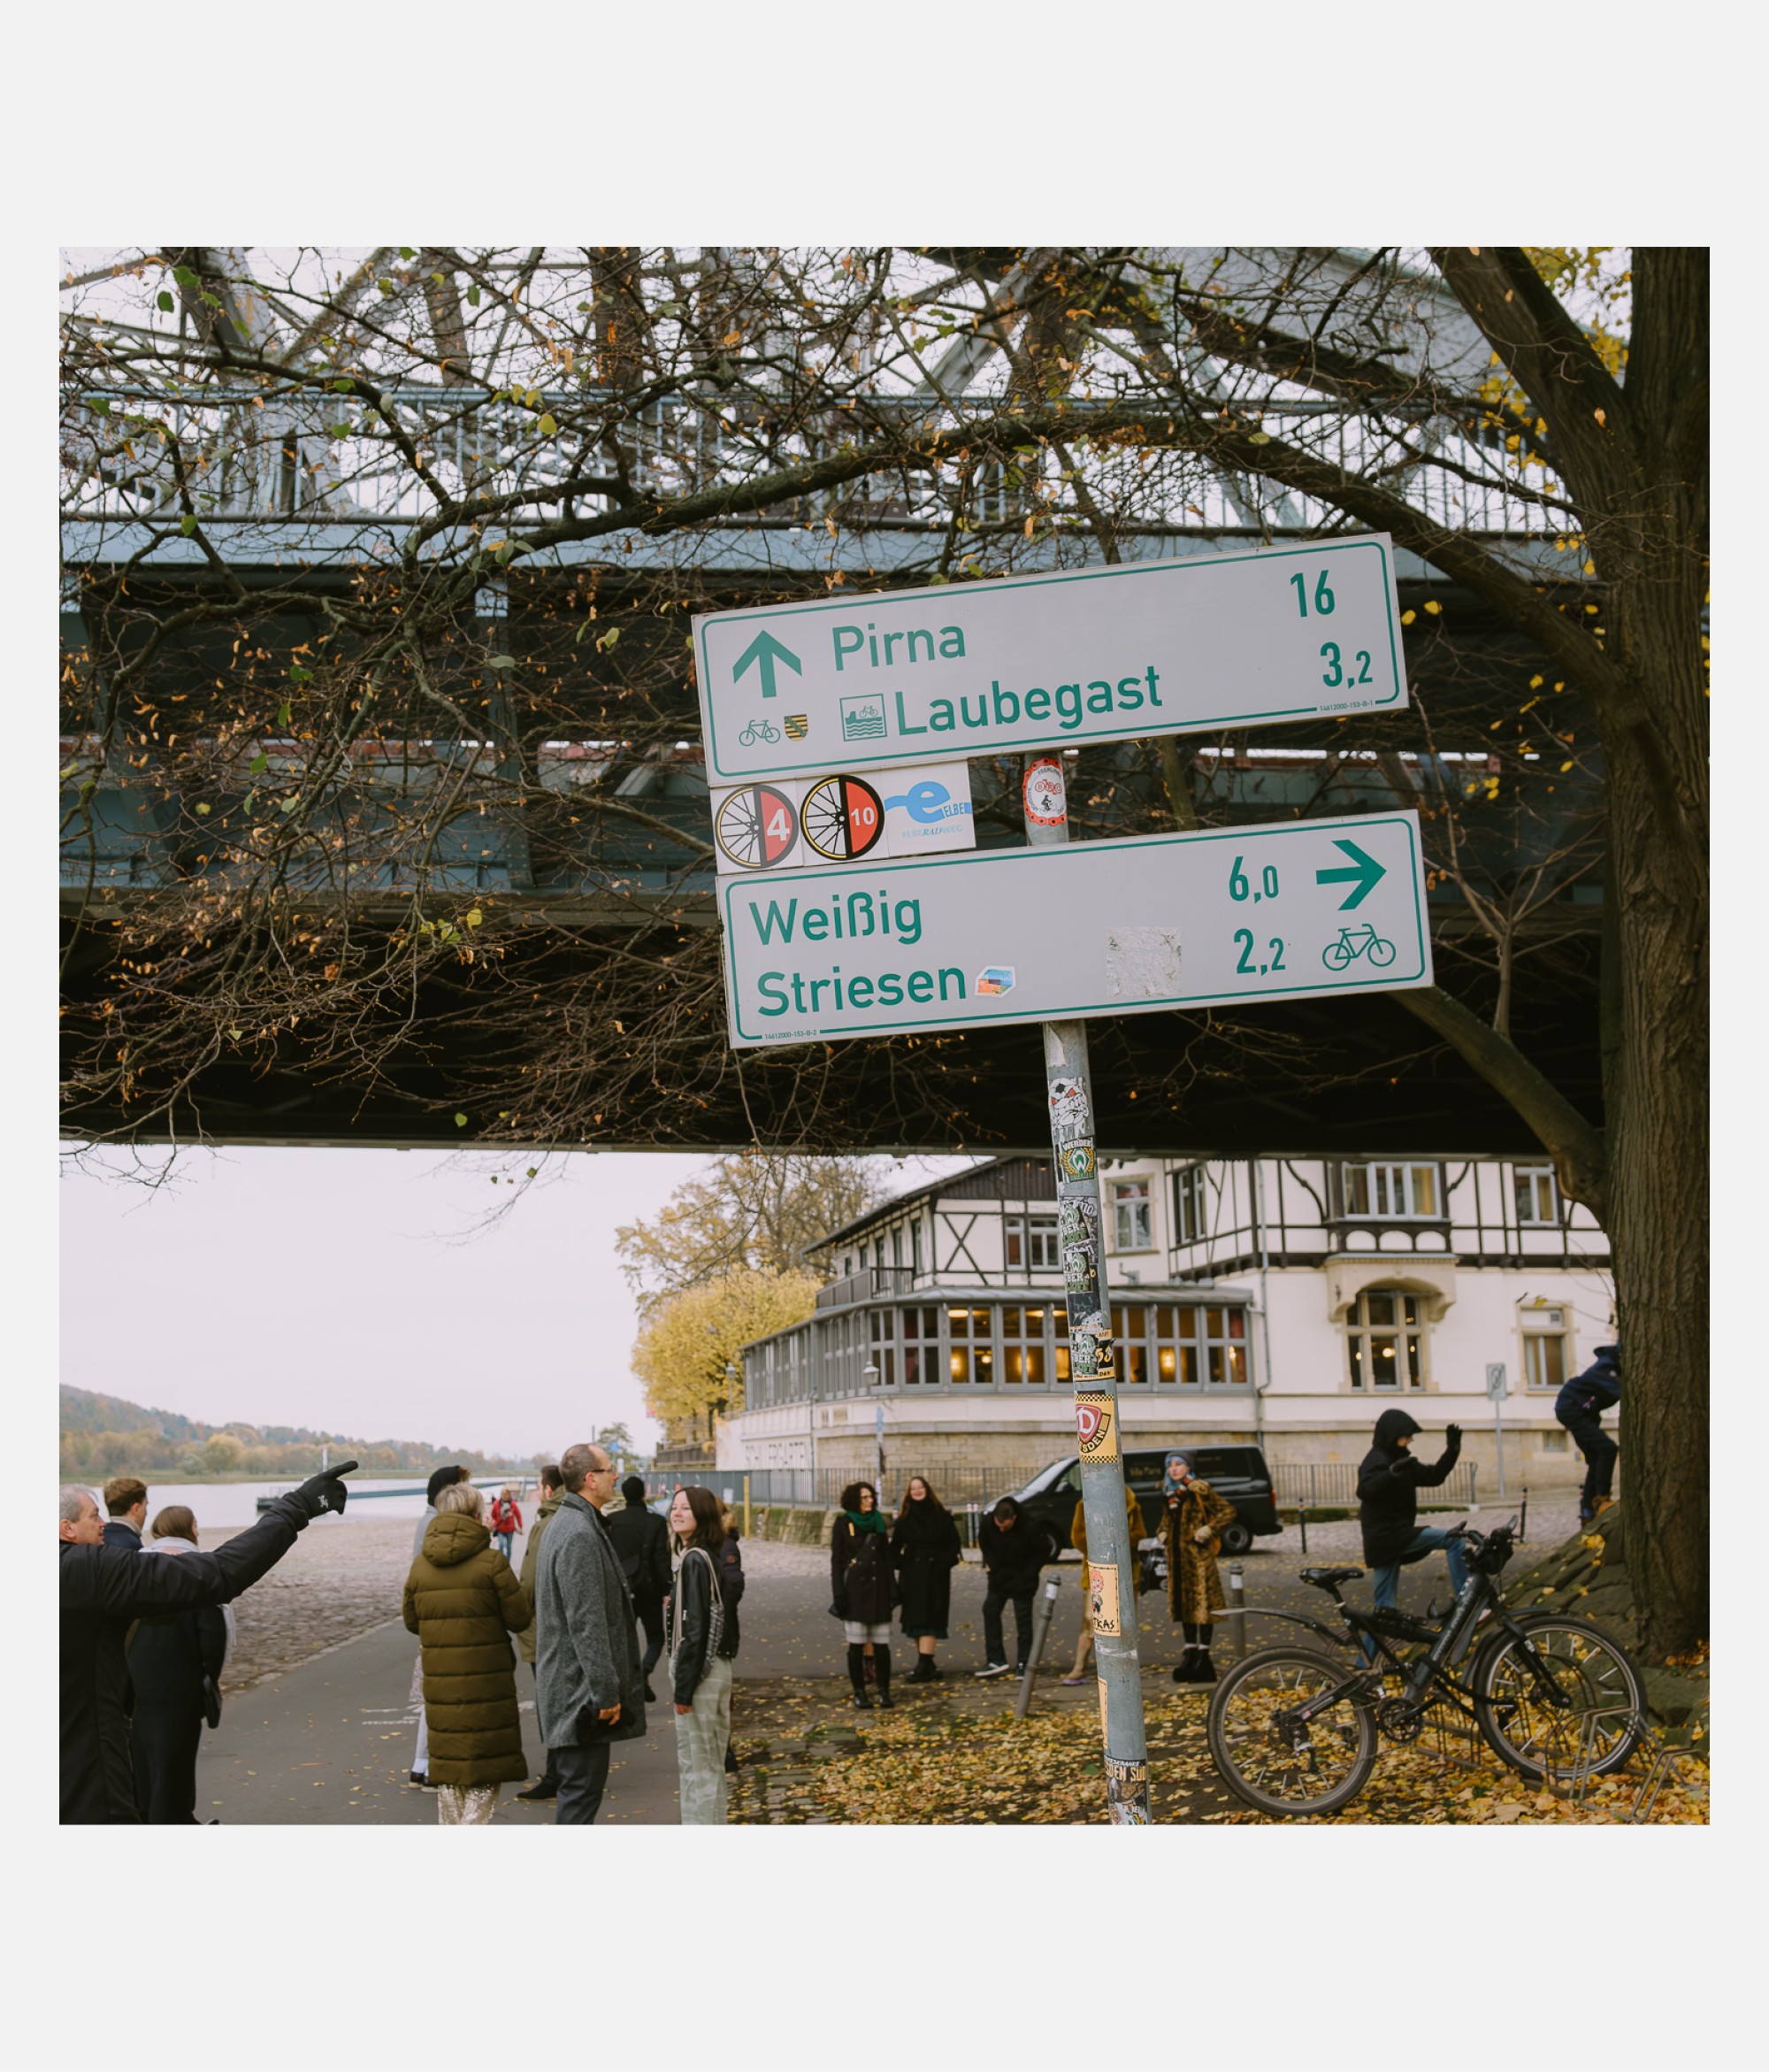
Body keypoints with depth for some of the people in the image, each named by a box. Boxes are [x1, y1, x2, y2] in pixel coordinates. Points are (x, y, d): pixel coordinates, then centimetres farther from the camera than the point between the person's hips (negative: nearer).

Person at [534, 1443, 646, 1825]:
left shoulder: (566, 1524, 15)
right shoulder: (581, 1535, -19)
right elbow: (587, 1623, -23)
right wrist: (606, 1692, -20)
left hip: (568, 1687, 11)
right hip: (580, 1689, -11)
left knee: (580, 1786, 16)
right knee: (581, 1788, -6)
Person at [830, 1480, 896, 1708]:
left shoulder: (878, 1521, 11)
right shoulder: (844, 1523, 1)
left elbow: (887, 1557, 16)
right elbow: (836, 1560, -1)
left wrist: (892, 1588, 10)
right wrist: (838, 1593, -8)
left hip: (878, 1588, 3)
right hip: (854, 1589, -3)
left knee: (882, 1644, 0)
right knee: (856, 1645, 0)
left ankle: (884, 1691, 8)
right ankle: (859, 1692, 8)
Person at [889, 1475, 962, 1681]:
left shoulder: (942, 1516, 3)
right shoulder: (904, 1519, 8)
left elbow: (953, 1543, 6)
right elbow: (895, 1547, 13)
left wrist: (945, 1562, -8)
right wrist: (900, 1564, -4)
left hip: (935, 1574, -2)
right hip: (912, 1575, 3)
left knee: (929, 1617, -11)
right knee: (915, 1617, 2)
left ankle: (924, 1665, -17)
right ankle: (926, 1663, 10)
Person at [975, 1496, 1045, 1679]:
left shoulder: (1028, 1528, -24)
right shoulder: (987, 1523, -14)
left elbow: (1040, 1554, -10)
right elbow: (983, 1545, 7)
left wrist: (1027, 1576, -14)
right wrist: (991, 1566, -3)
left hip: (1021, 1580, -4)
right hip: (999, 1578, 4)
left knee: (1023, 1619, -1)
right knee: (990, 1610, -1)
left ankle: (1024, 1663, 7)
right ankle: (995, 1660, 3)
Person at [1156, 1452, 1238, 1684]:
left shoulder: (1199, 1491, -8)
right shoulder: (1168, 1495, 12)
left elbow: (1228, 1511, -9)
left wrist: (1209, 1529, -17)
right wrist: (1162, 1532, 11)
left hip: (1198, 1554, -7)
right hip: (1176, 1556, 7)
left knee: (1203, 1602, -5)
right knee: (1183, 1602, 11)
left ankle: (1203, 1655, -2)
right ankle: (1190, 1651, 19)